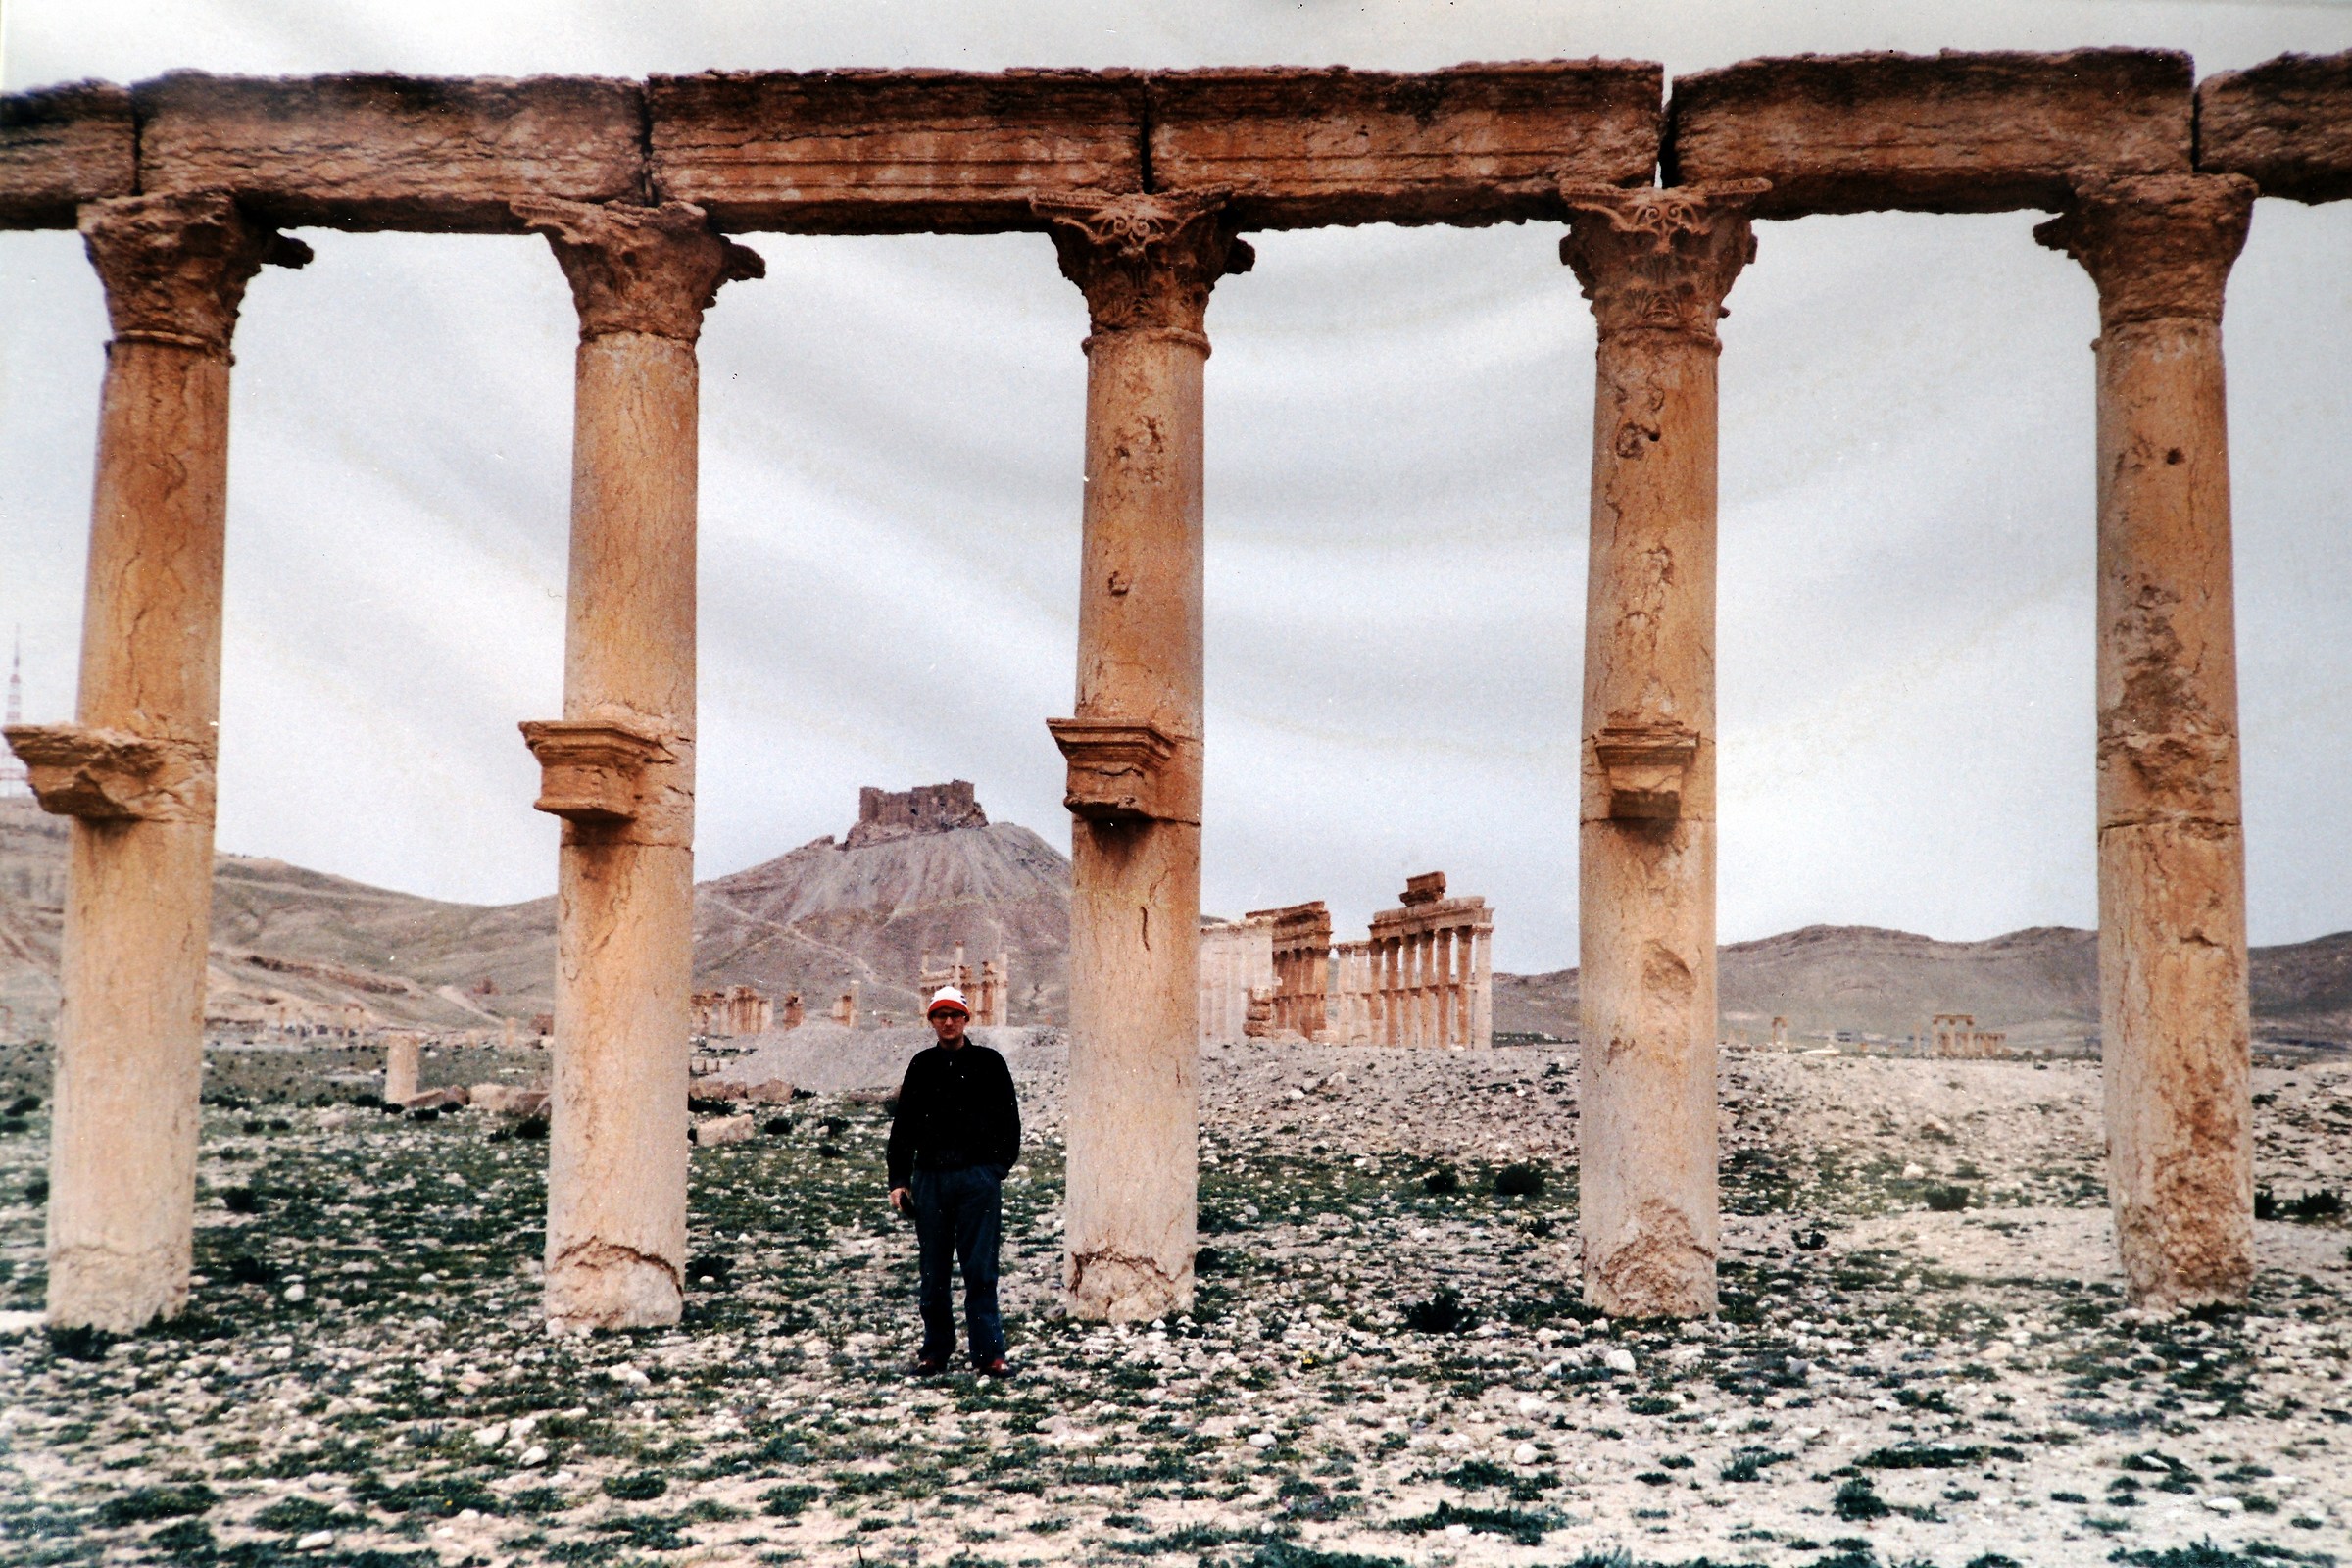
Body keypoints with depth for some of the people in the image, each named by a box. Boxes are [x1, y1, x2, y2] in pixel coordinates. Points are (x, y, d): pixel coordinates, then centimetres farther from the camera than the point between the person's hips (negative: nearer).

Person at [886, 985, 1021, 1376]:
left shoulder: (989, 1063, 5)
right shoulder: (922, 1065, 12)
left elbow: (1008, 1119, 7)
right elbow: (903, 1125, 14)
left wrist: (999, 1167, -3)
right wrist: (898, 1180, 8)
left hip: (978, 1178, -3)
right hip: (930, 1178, 3)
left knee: (981, 1271, -3)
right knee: (933, 1273, 7)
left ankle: (988, 1352, 1)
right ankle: (935, 1351, 17)